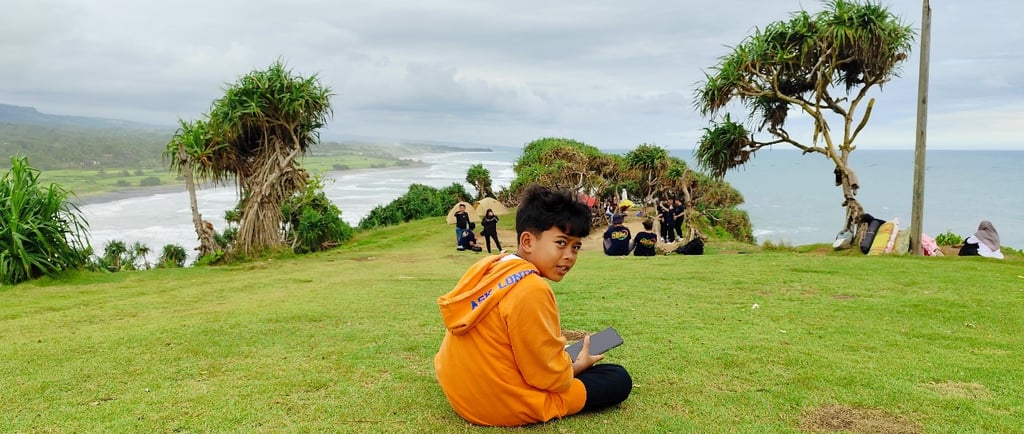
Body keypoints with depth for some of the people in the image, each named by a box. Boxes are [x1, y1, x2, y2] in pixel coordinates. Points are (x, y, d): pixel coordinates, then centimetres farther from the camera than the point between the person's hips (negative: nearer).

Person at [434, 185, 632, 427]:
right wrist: (578, 366, 1)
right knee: (618, 379, 0)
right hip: (502, 405, -8)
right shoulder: (532, 291, -26)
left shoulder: (487, 267, -1)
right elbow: (550, 376, -18)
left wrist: (552, 342, 12)